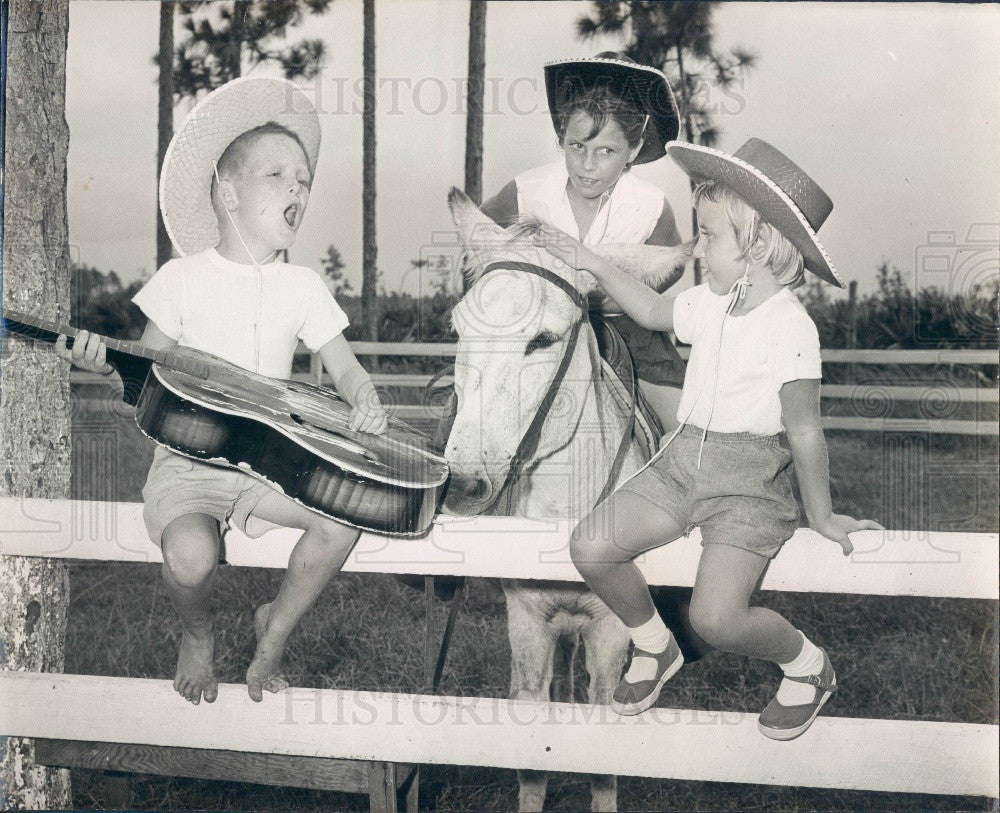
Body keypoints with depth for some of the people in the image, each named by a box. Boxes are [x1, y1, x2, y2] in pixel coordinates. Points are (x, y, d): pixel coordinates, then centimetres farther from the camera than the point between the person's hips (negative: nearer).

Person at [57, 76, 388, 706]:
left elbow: (346, 368, 7)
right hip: (189, 459, -3)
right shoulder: (184, 278, -1)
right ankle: (199, 633, 8)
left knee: (347, 517, -25)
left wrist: (365, 401, -16)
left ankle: (276, 629, 4)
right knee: (191, 558, -32)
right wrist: (105, 364, -20)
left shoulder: (302, 286, 6)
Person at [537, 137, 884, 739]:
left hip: (749, 481, -7)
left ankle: (808, 665, 10)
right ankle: (653, 646, 19)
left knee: (716, 617, -22)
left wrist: (821, 514, -5)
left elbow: (804, 431, -13)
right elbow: (654, 312, 28)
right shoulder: (709, 304, 5)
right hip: (683, 460, 7)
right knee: (591, 548, -7)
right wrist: (594, 265, 24)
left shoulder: (791, 327, -17)